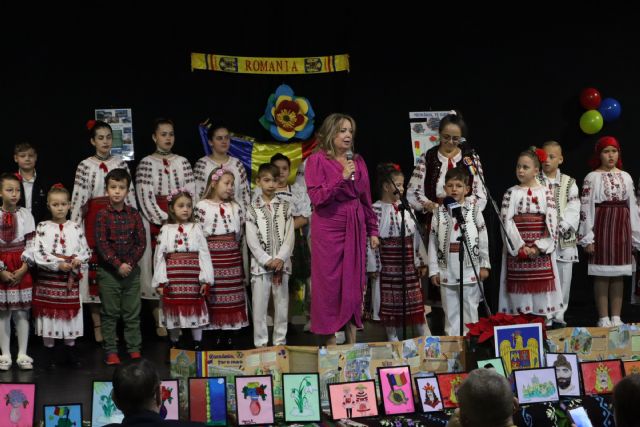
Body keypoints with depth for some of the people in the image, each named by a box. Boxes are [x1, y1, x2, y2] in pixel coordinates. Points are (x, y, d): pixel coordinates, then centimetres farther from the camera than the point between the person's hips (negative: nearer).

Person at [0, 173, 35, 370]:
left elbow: (31, 244, -3)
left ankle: (22, 354, 10)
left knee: (22, 311, 3)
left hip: (21, 270, 0)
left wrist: (23, 269, -10)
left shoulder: (25, 215, -1)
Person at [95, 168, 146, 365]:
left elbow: (141, 242, 1)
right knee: (110, 314, 5)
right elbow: (101, 244, -11)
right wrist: (118, 265, -17)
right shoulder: (102, 215, -5)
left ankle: (134, 349, 15)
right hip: (108, 271, -2)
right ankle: (111, 352, 11)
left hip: (131, 270, 2)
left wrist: (131, 263, -11)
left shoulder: (134, 214, 3)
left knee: (133, 313, 7)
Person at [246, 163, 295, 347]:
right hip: (260, 263, -2)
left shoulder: (285, 207, 7)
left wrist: (280, 259, -12)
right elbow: (252, 239, -4)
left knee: (282, 303, 5)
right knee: (259, 304, 0)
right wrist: (267, 261, -13)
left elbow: (289, 236, 0)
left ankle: (280, 341, 14)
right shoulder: (253, 209, 2)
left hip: (281, 262, 2)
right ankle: (260, 342, 7)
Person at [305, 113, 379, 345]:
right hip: (328, 228, -5)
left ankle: (352, 341, 11)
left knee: (354, 284, 5)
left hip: (355, 229, 5)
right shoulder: (317, 160, -2)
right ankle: (330, 343, 5)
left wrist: (372, 230, 12)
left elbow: (366, 198, 15)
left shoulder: (358, 161, 13)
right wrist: (342, 178, -18)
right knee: (329, 284, -2)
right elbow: (316, 197, -11)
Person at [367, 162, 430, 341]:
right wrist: (372, 266, -11)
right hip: (387, 266, -4)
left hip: (409, 266, 4)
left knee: (416, 304, 6)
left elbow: (416, 236, 12)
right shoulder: (375, 210, -9)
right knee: (389, 304, 5)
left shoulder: (406, 208, 8)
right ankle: (393, 339, 16)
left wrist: (421, 261, 11)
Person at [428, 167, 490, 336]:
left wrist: (484, 265, 0)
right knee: (450, 311, 7)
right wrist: (434, 270, 2)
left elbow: (483, 239, 2)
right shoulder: (439, 213, 3)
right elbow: (433, 242, 4)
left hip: (470, 270, -1)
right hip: (447, 272, 2)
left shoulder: (473, 210, -1)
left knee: (470, 309, 4)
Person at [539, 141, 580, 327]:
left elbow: (573, 210, 0)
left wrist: (560, 227, -15)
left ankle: (558, 315, 13)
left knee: (563, 276, 3)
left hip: (564, 237, 2)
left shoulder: (569, 183, 9)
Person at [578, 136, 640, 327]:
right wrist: (587, 237, -12)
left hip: (621, 228, 4)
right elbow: (586, 208, -7)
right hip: (601, 227, -4)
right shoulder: (592, 178, -3)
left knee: (618, 275, 7)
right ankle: (604, 319, 4)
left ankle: (616, 317, 12)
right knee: (602, 275, -2)